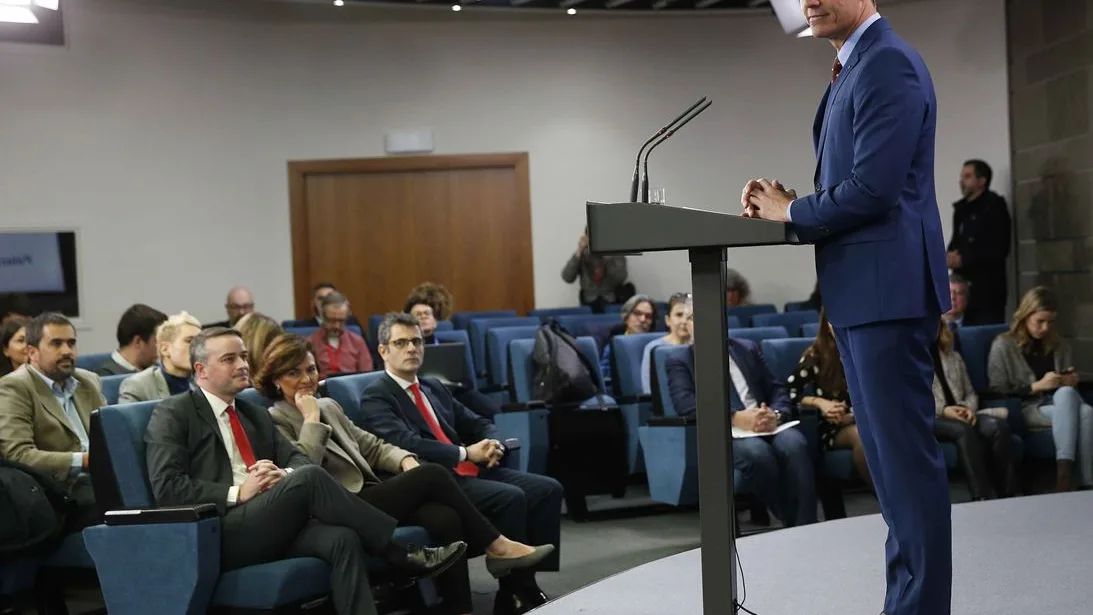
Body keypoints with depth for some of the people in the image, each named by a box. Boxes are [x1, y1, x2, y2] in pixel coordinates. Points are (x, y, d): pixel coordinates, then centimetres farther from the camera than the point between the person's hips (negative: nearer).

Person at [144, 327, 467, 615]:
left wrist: (285, 475, -9)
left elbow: (297, 459, 16)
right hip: (219, 534, -6)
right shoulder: (173, 414, 2)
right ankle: (401, 556, -18)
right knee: (309, 477, -28)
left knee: (342, 539, -26)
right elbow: (166, 488, -8)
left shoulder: (256, 414, 23)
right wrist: (237, 493, -15)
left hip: (269, 527, 6)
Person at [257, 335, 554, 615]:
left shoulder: (328, 406, 21)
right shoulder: (275, 421, -3)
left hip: (370, 497, 7)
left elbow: (371, 446, 23)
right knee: (432, 474, -19)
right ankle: (497, 547, -8)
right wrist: (311, 419, -13)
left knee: (445, 517, -21)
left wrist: (405, 460, 3)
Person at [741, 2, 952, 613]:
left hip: (887, 290, -10)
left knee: (906, 454, -5)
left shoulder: (888, 63, -12)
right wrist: (787, 203, 3)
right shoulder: (854, 67, 19)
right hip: (861, 292, 11)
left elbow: (873, 189, -20)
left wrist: (791, 212, -6)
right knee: (889, 452, 15)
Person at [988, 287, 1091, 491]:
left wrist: (1070, 380, 1)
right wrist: (1037, 386, -14)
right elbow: (997, 392, -6)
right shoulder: (1003, 345, 1)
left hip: (1058, 402, 4)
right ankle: (1065, 474, -40)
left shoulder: (1059, 345, 16)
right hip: (1025, 408, -4)